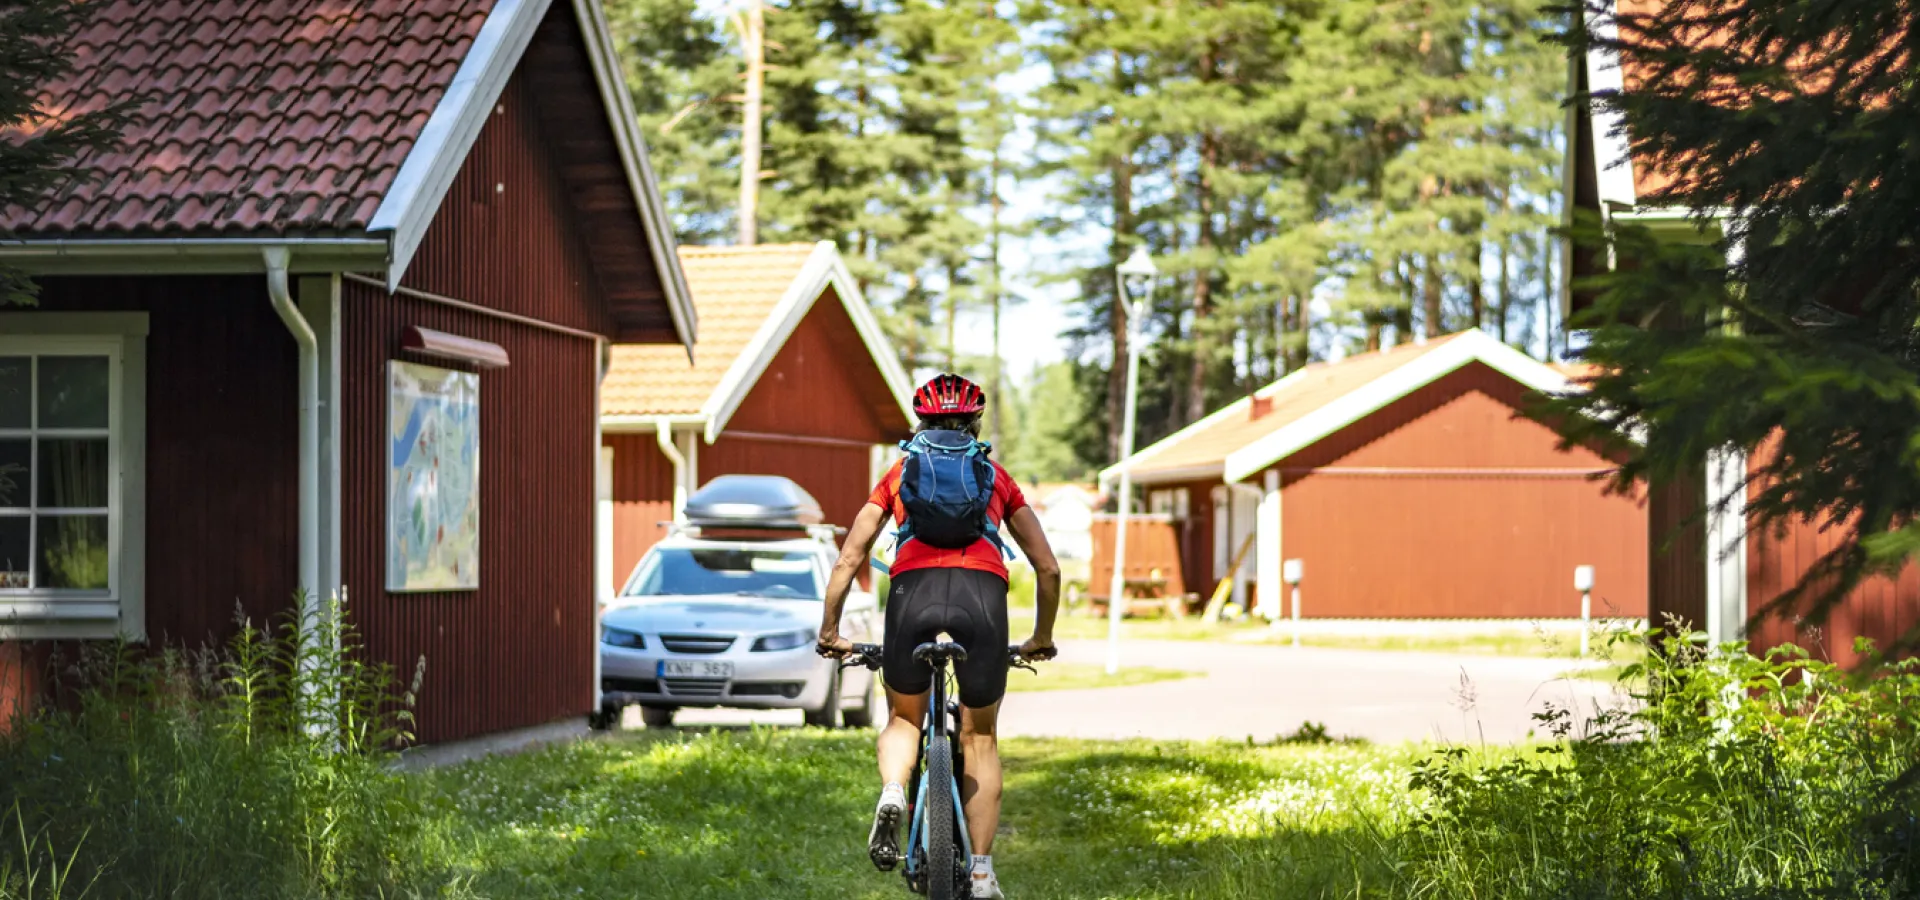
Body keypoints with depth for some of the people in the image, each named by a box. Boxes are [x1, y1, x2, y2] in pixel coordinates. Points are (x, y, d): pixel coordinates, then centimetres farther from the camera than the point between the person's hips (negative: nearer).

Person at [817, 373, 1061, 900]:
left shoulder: (899, 474, 28)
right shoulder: (997, 477, 28)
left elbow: (847, 561, 23)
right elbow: (1048, 568, 25)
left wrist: (829, 631, 33)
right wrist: (1042, 638, 38)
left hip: (914, 588, 0)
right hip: (983, 591, 0)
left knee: (903, 718, 23)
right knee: (980, 737, 16)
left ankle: (892, 795, -8)